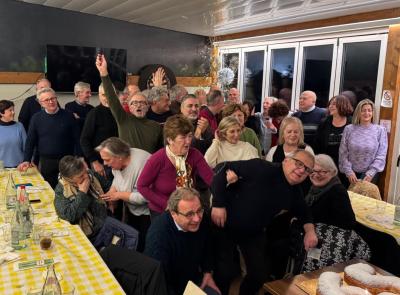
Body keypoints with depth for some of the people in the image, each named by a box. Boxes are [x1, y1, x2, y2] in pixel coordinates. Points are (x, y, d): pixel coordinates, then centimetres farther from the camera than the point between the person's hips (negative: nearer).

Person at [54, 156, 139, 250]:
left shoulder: (90, 175, 0)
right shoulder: (61, 190, -15)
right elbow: (69, 216, -29)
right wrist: (82, 193, -27)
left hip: (102, 220, 6)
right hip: (86, 231, -5)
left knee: (133, 234, -4)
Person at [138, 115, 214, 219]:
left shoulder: (194, 155, -11)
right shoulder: (158, 159, -19)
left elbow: (211, 179, -19)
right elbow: (141, 186, -14)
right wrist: (166, 204, -19)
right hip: (161, 213, -3)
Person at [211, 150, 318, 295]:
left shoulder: (294, 193, -2)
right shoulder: (262, 168, -25)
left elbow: (303, 212, 18)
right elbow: (224, 168, -26)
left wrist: (310, 230, -4)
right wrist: (219, 203, -28)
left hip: (254, 233, 6)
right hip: (225, 224, -6)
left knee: (261, 273, 8)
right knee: (224, 272, -10)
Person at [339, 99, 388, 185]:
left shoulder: (380, 130, -1)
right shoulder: (349, 129, 0)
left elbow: (381, 156, -4)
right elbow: (343, 153, -1)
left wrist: (370, 173, -12)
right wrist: (349, 171, -10)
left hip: (370, 174, -1)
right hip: (351, 173, 1)